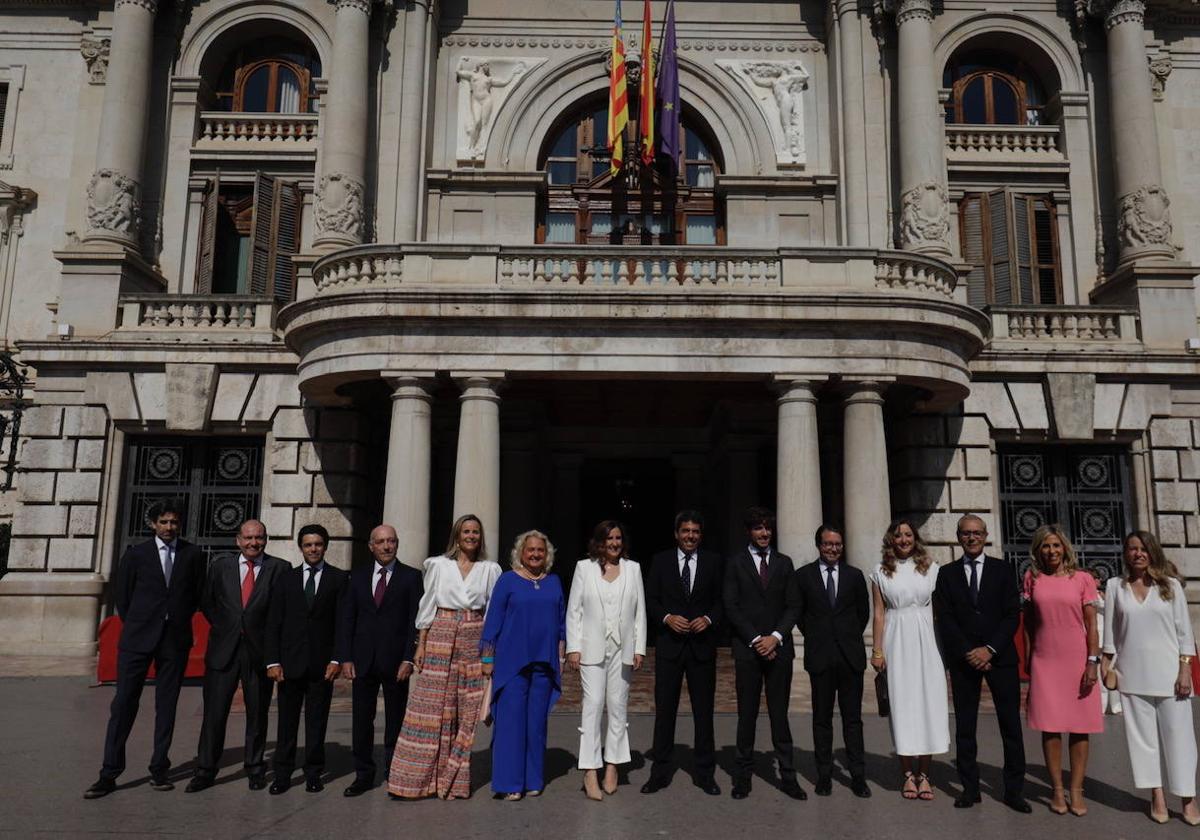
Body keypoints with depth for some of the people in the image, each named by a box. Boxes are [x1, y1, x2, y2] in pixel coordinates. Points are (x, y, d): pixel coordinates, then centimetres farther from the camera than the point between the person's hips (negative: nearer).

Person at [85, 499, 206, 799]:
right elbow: (122, 596, 8)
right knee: (123, 703, -1)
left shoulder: (193, 555, 3)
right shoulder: (135, 554, 2)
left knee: (166, 705, 6)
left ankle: (159, 770, 14)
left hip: (175, 639, 1)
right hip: (138, 639, -1)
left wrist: (179, 621, 9)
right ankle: (109, 774, 6)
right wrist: (136, 627, 9)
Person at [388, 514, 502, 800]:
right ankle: (417, 777, 6)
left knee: (466, 710, 3)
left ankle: (455, 779, 14)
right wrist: (421, 645, 1)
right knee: (431, 705, -3)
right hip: (441, 637, -1)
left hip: (474, 639, 1)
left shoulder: (490, 570, 7)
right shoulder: (438, 565, 6)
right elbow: (427, 607, 6)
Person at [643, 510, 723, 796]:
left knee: (704, 710, 7)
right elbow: (650, 600, 3)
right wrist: (667, 617, -14)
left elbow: (721, 600, 5)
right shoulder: (660, 560, 4)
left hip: (702, 645, 0)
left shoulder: (713, 561, 5)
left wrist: (709, 619, -12)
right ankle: (660, 772, 16)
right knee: (664, 709, 5)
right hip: (669, 644, 0)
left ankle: (705, 773, 20)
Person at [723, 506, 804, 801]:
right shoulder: (735, 563, 4)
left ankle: (787, 776, 11)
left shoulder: (784, 563, 11)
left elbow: (793, 606, 6)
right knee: (747, 713, 3)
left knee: (780, 713, 5)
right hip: (747, 648, -2)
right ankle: (743, 776, 12)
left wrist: (776, 637, -7)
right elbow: (730, 606, -2)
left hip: (779, 647, 2)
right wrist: (755, 639, -10)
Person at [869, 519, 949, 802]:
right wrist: (877, 651, -2)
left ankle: (924, 774, 10)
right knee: (901, 705, 2)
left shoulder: (931, 568, 6)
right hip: (896, 643, 0)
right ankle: (908, 774, 11)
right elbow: (879, 613, 4)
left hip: (926, 641, 0)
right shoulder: (881, 572, 5)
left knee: (929, 704, 1)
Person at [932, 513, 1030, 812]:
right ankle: (970, 788, 12)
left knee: (1010, 723, 2)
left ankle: (1014, 790, 11)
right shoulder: (946, 574, 6)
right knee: (965, 726, 5)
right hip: (963, 659, 0)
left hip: (1000, 655, 0)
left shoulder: (1003, 570, 6)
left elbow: (1013, 614, -1)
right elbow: (944, 619, 0)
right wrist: (969, 653, -9)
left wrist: (990, 649, -10)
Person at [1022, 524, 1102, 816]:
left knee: (1080, 727, 3)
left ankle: (1077, 791, 13)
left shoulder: (1083, 579, 1)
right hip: (1044, 661, 1)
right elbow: (1028, 624, 8)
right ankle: (1057, 790, 13)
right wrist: (1028, 663, 6)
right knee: (1050, 726, 3)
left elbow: (1091, 625, 1)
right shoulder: (1032, 579, 5)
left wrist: (1092, 663, -6)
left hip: (1077, 660, -1)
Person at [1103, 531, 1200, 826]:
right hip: (1132, 673, 1)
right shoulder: (1115, 585, 3)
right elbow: (1110, 630, 6)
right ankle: (1157, 796, 15)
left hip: (1168, 671, -1)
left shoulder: (1170, 584, 1)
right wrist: (1107, 666, 4)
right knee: (1142, 734, 5)